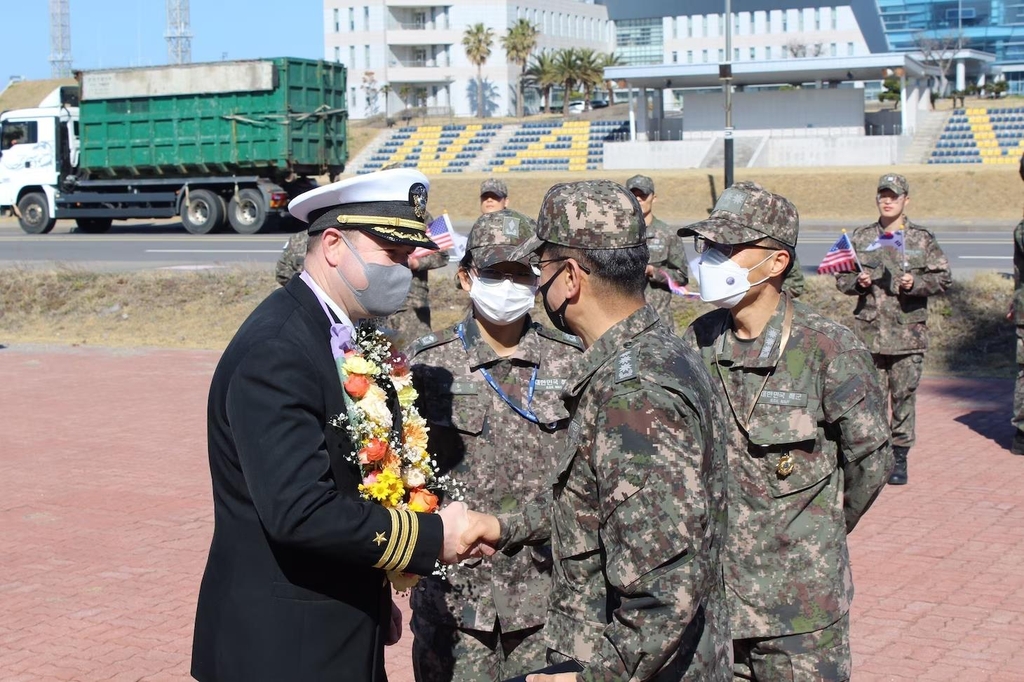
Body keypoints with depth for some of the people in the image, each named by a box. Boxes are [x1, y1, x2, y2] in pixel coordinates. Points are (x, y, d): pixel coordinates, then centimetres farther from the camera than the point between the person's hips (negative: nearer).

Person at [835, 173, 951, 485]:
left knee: (904, 395, 3)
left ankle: (900, 458, 14)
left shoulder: (922, 239, 4)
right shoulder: (861, 237, 8)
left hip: (908, 333, -1)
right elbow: (841, 277, 12)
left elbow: (943, 278, 3)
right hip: (869, 331, 1)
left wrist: (916, 282, -14)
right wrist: (857, 281, -8)